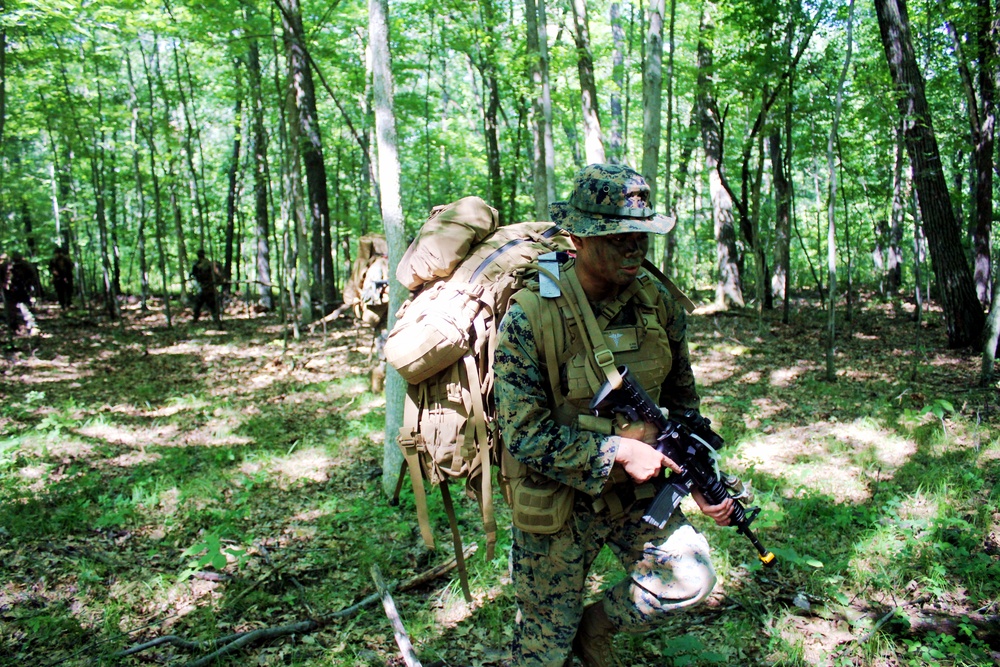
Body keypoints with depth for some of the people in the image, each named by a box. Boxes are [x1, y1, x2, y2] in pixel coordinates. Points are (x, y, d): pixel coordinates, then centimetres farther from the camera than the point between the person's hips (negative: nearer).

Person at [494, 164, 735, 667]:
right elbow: (525, 434, -23)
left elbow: (680, 398, 7)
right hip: (557, 499, -4)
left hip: (637, 488, 5)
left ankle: (596, 626, 24)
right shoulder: (530, 316, -24)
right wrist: (618, 450, -25)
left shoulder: (658, 302, -7)